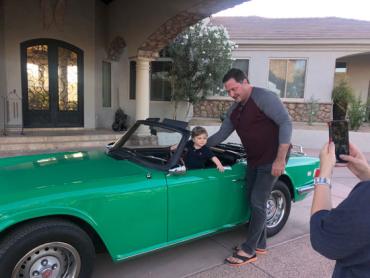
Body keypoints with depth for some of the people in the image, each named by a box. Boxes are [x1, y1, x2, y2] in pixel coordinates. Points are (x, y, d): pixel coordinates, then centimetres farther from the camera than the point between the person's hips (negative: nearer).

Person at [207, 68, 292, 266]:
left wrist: (280, 158, -27)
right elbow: (221, 135, 15)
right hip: (254, 161, 8)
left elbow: (286, 123, -22)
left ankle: (249, 251, 8)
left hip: (272, 160, -8)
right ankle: (260, 245, 28)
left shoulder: (264, 97, -16)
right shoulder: (234, 111, 8)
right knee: (253, 202, 12)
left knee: (257, 203, -5)